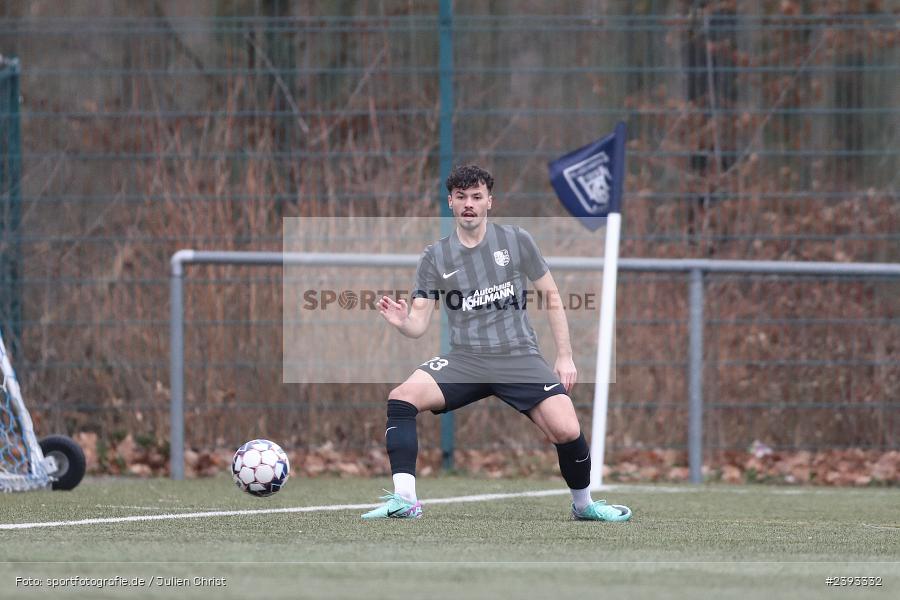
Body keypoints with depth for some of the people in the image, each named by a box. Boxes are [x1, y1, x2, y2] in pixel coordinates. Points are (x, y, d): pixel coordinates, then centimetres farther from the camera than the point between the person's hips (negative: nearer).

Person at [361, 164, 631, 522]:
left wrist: (565, 356, 4)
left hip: (519, 356, -1)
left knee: (567, 431, -21)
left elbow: (552, 297, 10)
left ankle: (583, 505, 8)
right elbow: (419, 324, 4)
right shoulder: (435, 257, 6)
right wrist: (402, 322, -20)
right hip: (465, 359, 1)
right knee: (401, 397, -25)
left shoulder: (516, 241, 4)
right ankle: (404, 500, -23)